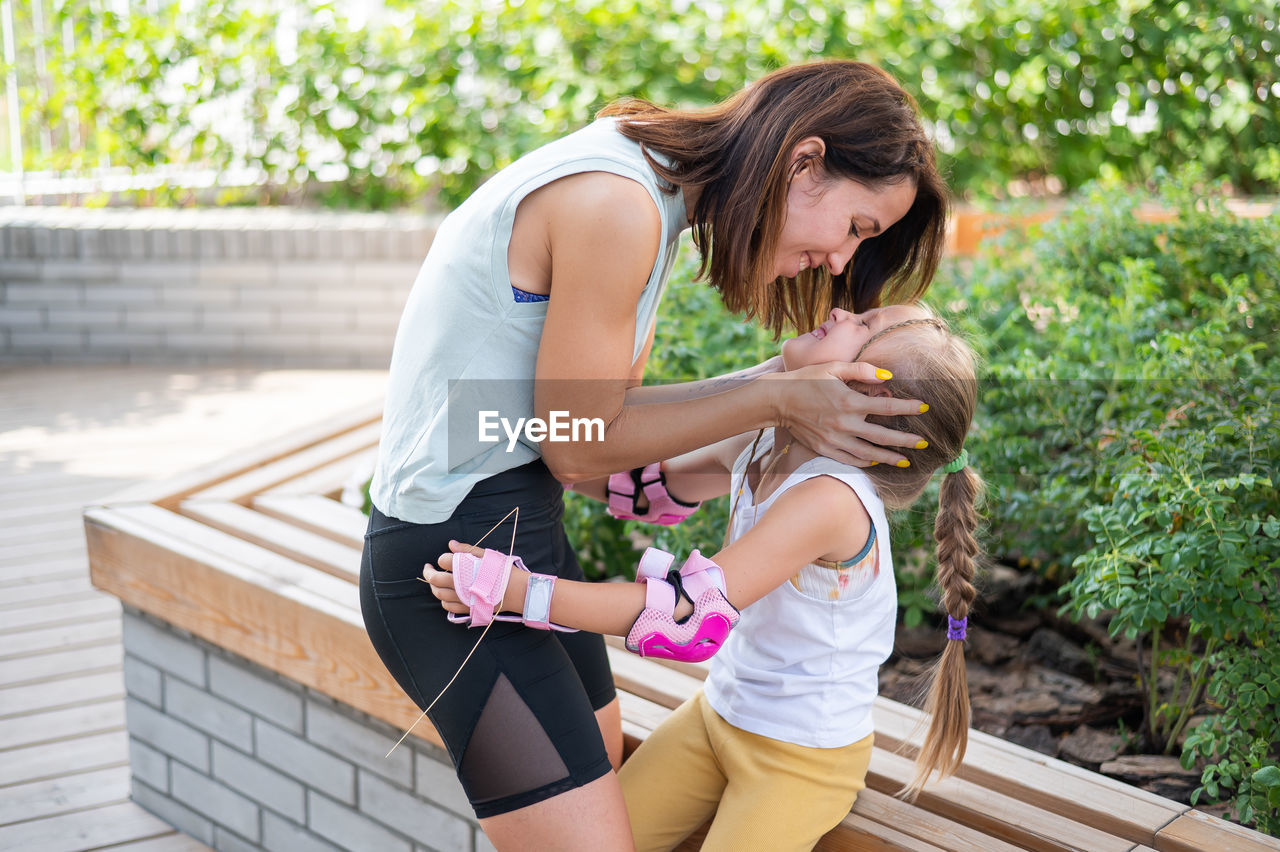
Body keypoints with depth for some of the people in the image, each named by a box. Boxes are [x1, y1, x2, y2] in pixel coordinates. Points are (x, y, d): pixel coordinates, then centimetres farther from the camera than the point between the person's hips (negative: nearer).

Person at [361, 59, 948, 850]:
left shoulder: (649, 189, 8)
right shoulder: (613, 205, -23)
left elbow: (611, 406, 8)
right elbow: (577, 446, -17)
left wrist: (787, 372, -1)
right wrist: (776, 401, -15)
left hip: (526, 532, 11)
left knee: (608, 770, 24)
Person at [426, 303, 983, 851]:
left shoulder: (830, 498, -32)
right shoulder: (759, 449, -6)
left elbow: (684, 610, -34)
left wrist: (517, 590, -36)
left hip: (802, 755, -7)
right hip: (718, 712, 7)